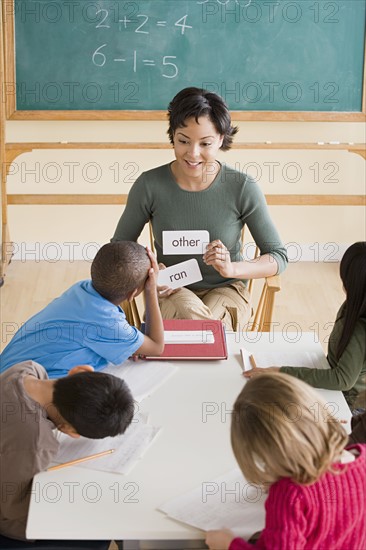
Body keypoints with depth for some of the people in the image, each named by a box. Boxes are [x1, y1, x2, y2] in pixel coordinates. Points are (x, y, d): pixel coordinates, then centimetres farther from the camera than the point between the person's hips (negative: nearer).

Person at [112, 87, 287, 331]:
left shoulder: (243, 187, -13)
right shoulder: (149, 185, -11)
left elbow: (278, 257, -7)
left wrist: (232, 268, -26)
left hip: (225, 290, 0)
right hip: (170, 291, 0)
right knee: (189, 314, -34)